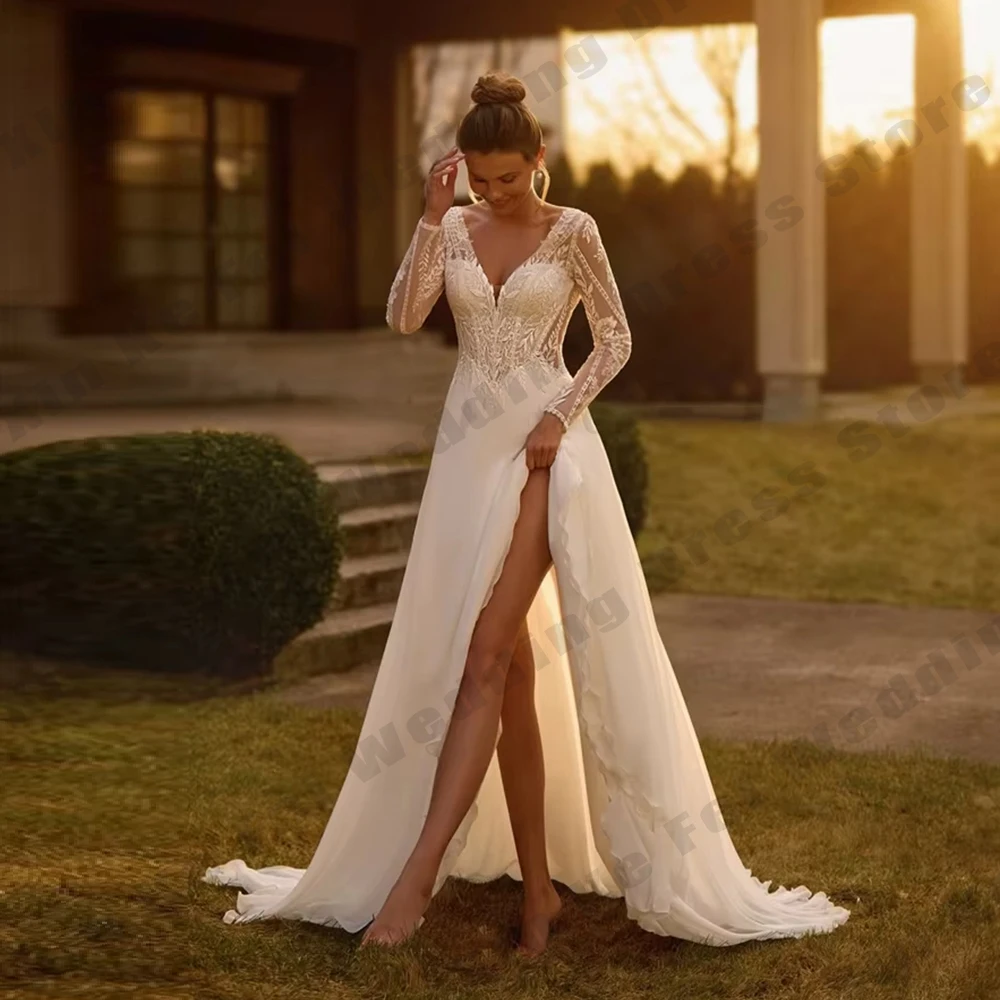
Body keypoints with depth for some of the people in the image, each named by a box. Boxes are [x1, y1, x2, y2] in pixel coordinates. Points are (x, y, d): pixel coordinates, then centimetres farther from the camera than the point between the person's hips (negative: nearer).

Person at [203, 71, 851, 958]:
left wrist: (561, 416, -10)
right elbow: (405, 318, -3)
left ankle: (415, 875, -18)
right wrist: (432, 219, -11)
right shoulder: (454, 229, 8)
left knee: (484, 655, -15)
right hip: (471, 447, 5)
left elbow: (616, 337, 2)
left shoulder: (572, 231, -1)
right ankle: (540, 884, 12)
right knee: (511, 668, 6)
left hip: (546, 447, -5)